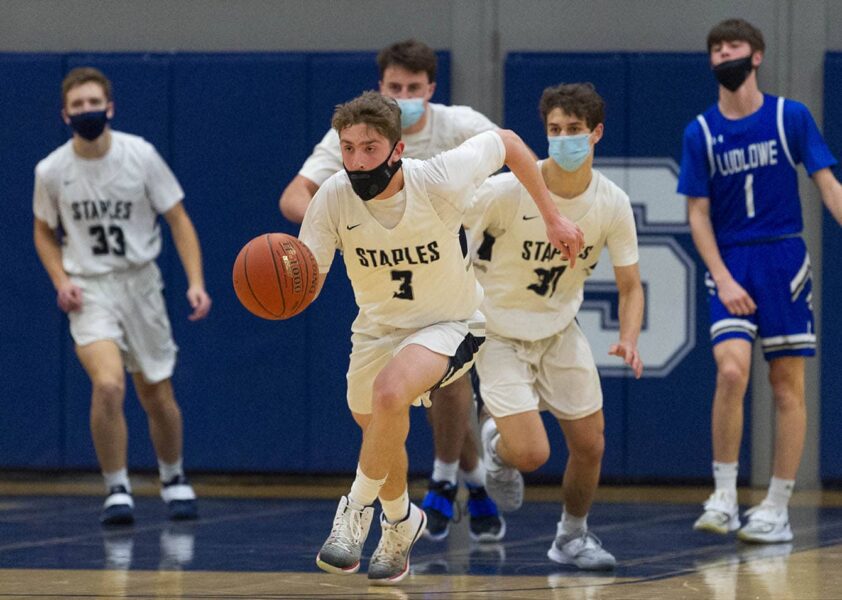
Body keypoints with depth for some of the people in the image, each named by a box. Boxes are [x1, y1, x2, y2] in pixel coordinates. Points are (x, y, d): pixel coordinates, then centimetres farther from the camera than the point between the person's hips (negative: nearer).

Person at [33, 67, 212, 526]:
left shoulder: (140, 156, -8)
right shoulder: (51, 171, -5)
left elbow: (178, 219, -2)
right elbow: (44, 232, 11)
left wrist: (195, 281, -13)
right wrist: (61, 281, -6)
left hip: (140, 282, 1)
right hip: (88, 290, -1)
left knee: (158, 399, 8)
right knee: (108, 385, -24)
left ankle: (173, 479, 36)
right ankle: (116, 489, -8)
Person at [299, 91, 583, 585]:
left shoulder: (440, 181, -30)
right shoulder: (333, 199, -23)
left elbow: (508, 143, -11)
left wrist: (552, 216, -4)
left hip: (451, 323, -4)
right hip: (378, 324, 4)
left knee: (390, 392, -32)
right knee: (376, 430, 21)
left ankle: (358, 511, -12)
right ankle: (401, 521, 53)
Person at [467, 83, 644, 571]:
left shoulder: (612, 204, -11)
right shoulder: (507, 192, -24)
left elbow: (630, 285, -4)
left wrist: (629, 340, -19)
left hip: (561, 331, 4)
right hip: (499, 333, -4)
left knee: (590, 445, 4)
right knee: (531, 453, -16)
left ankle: (573, 536, 30)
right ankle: (497, 443, 21)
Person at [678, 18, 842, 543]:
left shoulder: (791, 117, 0)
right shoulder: (701, 132, 3)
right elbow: (698, 213, 4)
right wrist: (722, 278, -7)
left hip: (784, 260, 0)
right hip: (731, 264, 0)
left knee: (788, 386, 1)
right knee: (732, 370, -19)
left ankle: (778, 510, 8)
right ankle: (724, 497, -9)